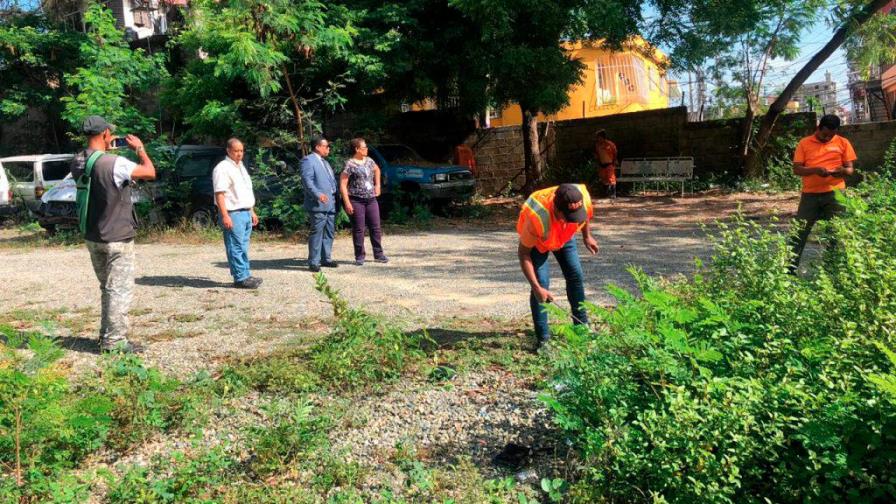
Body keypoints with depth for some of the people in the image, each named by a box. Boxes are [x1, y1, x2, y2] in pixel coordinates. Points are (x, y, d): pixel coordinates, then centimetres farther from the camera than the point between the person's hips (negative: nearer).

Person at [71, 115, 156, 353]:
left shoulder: (77, 163, 1)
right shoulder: (114, 163, -22)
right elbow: (150, 172, -14)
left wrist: (106, 150, 14)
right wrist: (140, 148, 0)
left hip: (92, 237, 8)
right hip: (117, 238, -8)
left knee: (108, 288, 20)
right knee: (120, 290, 0)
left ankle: (106, 336, 27)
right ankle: (114, 341, 3)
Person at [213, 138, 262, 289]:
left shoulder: (241, 167, 18)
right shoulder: (223, 168, -10)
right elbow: (219, 193, -18)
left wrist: (252, 212, 22)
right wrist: (225, 215, -24)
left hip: (246, 213, 9)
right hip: (233, 214, -9)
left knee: (243, 247, 12)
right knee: (236, 247, -5)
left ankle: (246, 275, 18)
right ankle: (241, 278, -3)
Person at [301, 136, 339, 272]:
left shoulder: (325, 162, 25)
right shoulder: (308, 160, -5)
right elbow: (307, 180, -16)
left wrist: (336, 193, 15)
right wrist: (318, 194, -27)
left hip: (330, 204, 9)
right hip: (318, 204, -9)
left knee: (329, 233, 12)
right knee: (317, 233, -7)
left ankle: (326, 259, 21)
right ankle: (313, 262, -3)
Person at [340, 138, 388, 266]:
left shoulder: (369, 161, 10)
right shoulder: (349, 164, -9)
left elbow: (377, 170, 33)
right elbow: (342, 184, -11)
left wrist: (377, 185, 22)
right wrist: (347, 202, -17)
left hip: (371, 199, 6)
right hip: (356, 201, -6)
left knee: (376, 227, 6)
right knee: (358, 229, 0)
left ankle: (378, 254, 17)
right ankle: (360, 256, 10)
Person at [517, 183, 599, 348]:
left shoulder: (583, 197, -35)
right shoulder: (537, 218, -46)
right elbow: (523, 253, -32)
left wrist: (587, 236, 6)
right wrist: (536, 287, -36)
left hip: (564, 235, 4)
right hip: (536, 239, -4)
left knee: (575, 275, 3)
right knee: (542, 281, -16)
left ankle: (582, 327, 20)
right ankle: (543, 338, -6)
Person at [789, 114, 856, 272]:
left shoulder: (843, 143, 6)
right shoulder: (804, 143, 4)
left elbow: (850, 169, 7)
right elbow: (796, 169, -2)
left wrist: (843, 171, -18)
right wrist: (815, 170, -20)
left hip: (835, 193, 0)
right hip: (810, 194, 0)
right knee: (800, 232, 0)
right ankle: (790, 268, 5)